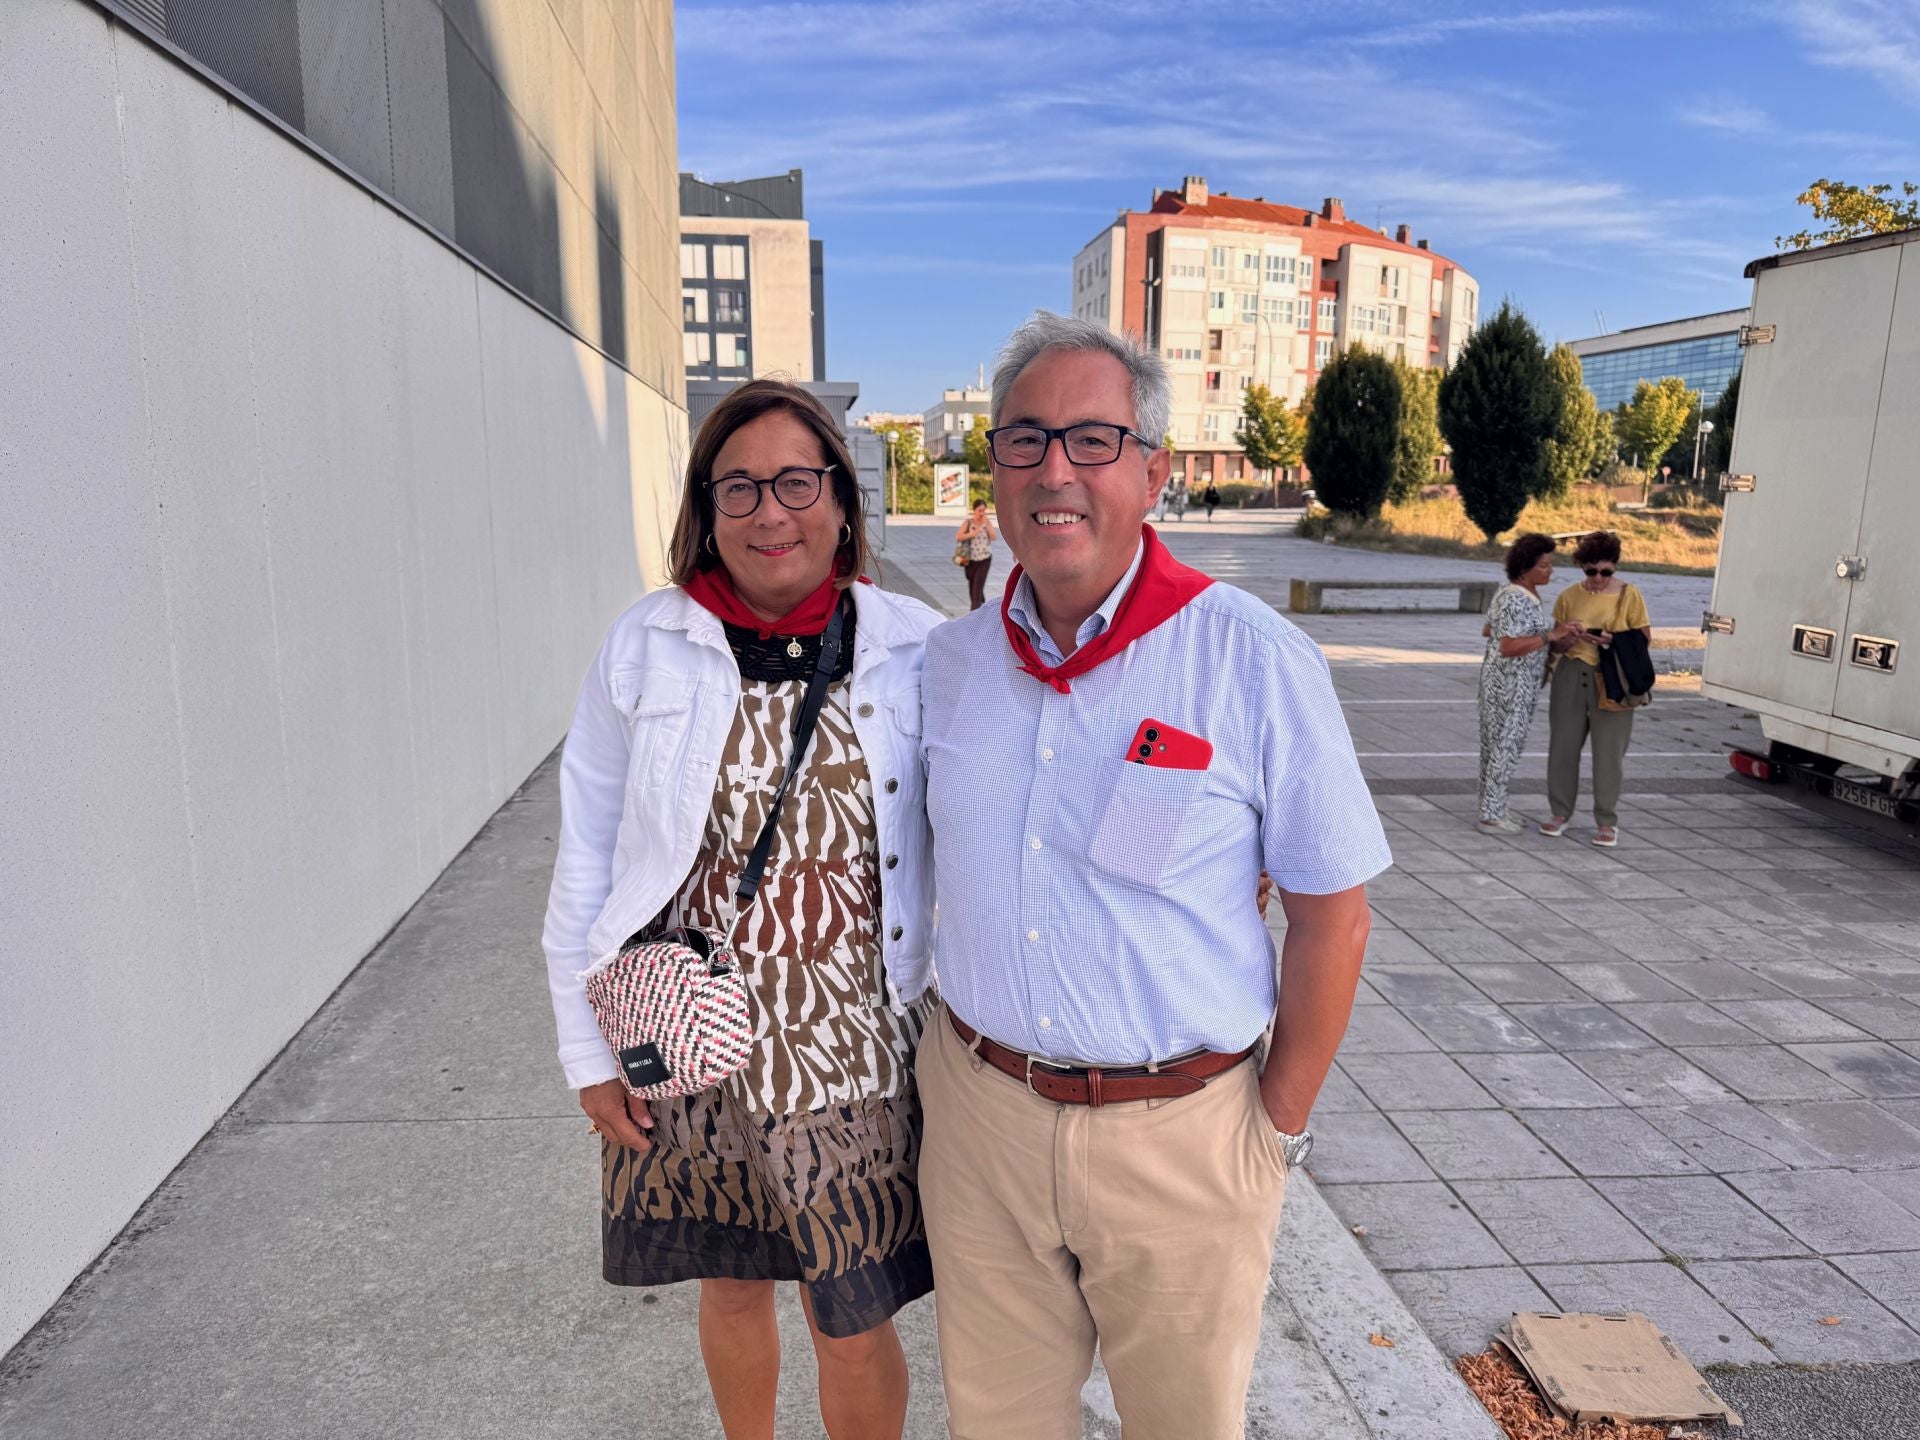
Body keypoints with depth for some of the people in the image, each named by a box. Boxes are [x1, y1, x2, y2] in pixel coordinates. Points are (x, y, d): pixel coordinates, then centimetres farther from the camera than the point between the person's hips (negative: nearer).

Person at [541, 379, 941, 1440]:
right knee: (730, 1287, 22)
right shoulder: (643, 649, -6)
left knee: (854, 1329, 11)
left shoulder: (917, 650, -7)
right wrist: (588, 1052, 1)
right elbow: (585, 860, 0)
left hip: (853, 1054, -1)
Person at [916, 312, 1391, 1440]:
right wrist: (961, 1057, 12)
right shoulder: (952, 657, 1)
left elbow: (1331, 915, -8)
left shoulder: (1255, 659, -14)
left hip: (1180, 1134, -3)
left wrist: (1279, 1129, -5)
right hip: (980, 1111, 4)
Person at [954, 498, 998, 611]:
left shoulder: (987, 521, 1)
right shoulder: (968, 522, -4)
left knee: (978, 585, -11)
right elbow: (958, 536, -12)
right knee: (972, 584, 10)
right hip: (971, 559, 1)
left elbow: (994, 537, -10)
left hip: (985, 559, -1)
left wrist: (987, 524, -17)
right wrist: (971, 534, -22)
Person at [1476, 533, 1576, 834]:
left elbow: (1488, 631, 21)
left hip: (1500, 681, 10)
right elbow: (1508, 647, -27)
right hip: (1512, 683, -10)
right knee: (1505, 747, -3)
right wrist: (1550, 636, -26)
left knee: (1495, 745, 14)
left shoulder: (1507, 592, 10)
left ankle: (1492, 810, 22)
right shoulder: (1517, 600, -20)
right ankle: (1491, 817, 3)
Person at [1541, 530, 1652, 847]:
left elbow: (1644, 637, 0)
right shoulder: (1568, 597, 5)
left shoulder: (1629, 595, -1)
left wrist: (1613, 640, -18)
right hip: (1571, 676, 3)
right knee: (1563, 745, 6)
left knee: (1609, 751, 0)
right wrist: (1569, 637, -13)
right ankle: (1561, 813, 20)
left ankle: (1607, 821, 11)